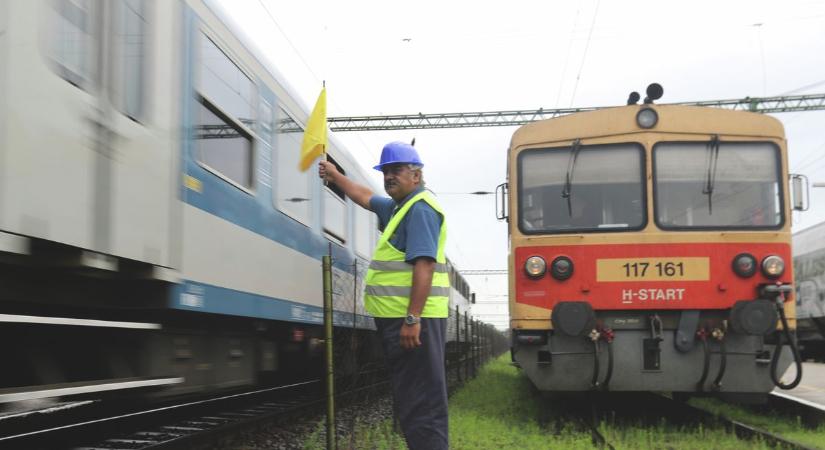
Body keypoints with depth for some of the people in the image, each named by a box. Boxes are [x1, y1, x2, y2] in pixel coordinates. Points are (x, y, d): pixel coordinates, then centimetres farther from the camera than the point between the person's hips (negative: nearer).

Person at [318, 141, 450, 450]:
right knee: (410, 401, 14)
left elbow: (424, 265, -22)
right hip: (399, 319, 11)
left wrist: (412, 319, -27)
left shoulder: (420, 209, -11)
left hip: (413, 320, -11)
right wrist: (335, 176, 45)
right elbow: (365, 197, 41)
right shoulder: (399, 207, 21)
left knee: (420, 401, -10)